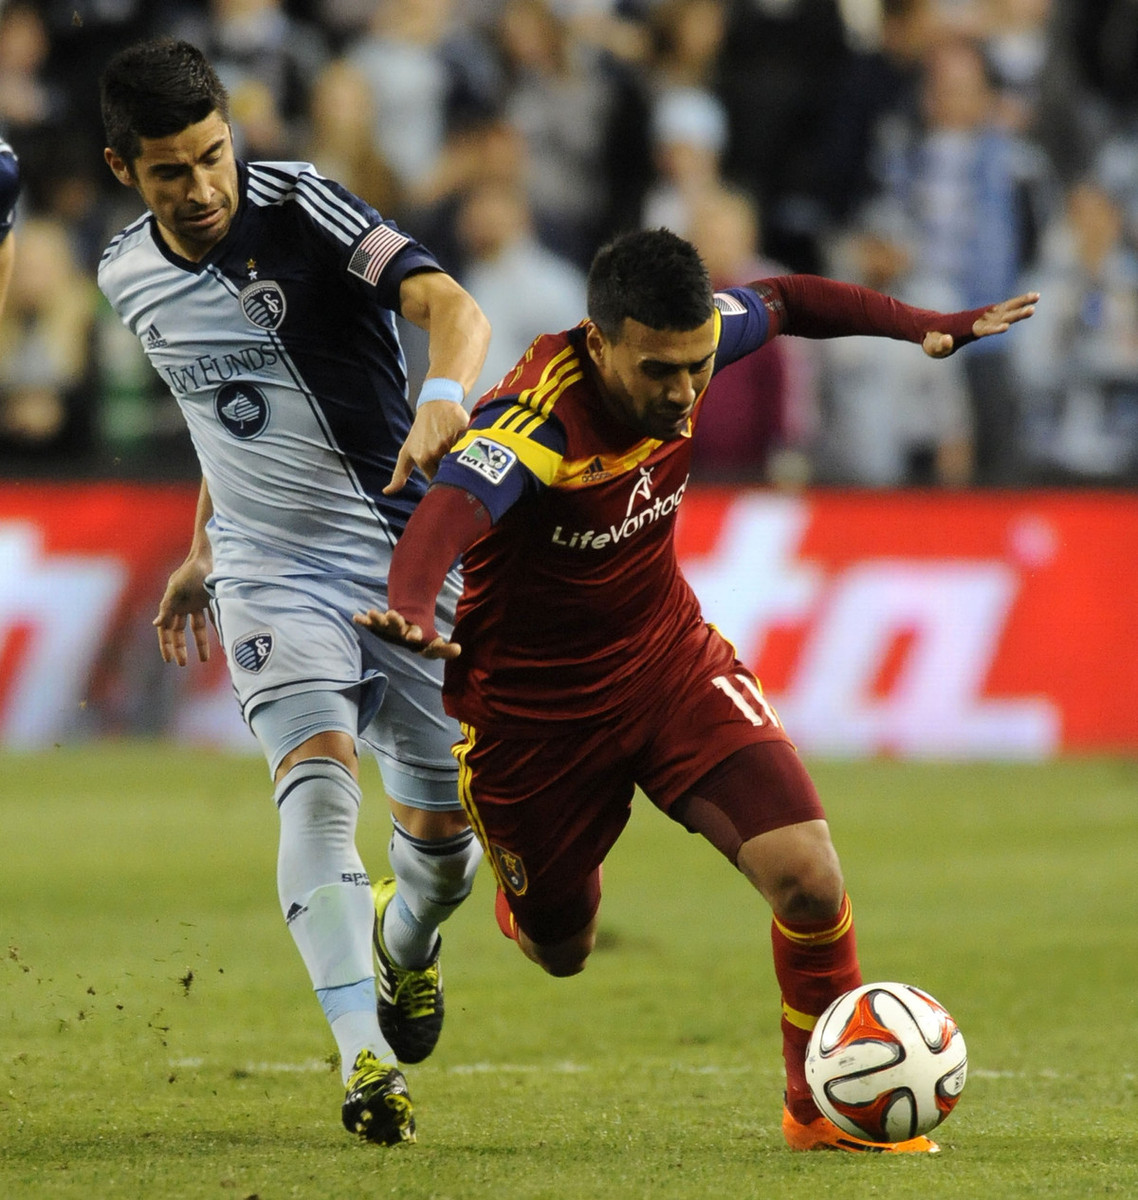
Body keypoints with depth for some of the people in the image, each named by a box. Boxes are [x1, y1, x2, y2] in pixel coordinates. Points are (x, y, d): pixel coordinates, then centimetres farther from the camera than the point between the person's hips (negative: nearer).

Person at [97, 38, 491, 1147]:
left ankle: (404, 938, 44)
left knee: (444, 835, 6)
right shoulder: (130, 276, 3)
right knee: (317, 779, -25)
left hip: (405, 547, -2)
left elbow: (449, 304, -27)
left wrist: (443, 399, -47)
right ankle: (363, 1058, -31)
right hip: (269, 568, 2)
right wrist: (202, 551, 26)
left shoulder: (297, 205, -14)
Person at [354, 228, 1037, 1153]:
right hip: (536, 707, -4)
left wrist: (923, 326, 0)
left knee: (808, 878, -15)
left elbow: (782, 302, 8)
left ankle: (825, 1109, 7)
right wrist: (411, 609, -74)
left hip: (669, 658, 4)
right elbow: (447, 513, -54)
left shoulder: (688, 338, -15)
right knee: (559, 949, 15)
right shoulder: (536, 422, -34)